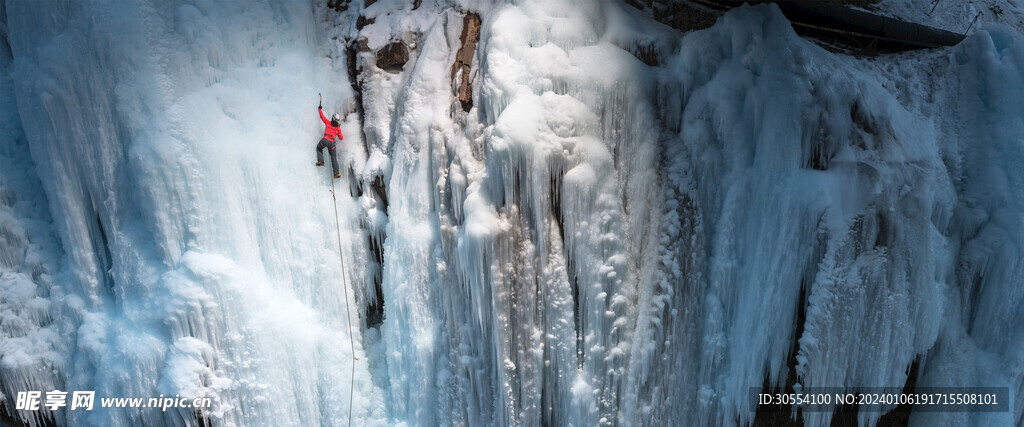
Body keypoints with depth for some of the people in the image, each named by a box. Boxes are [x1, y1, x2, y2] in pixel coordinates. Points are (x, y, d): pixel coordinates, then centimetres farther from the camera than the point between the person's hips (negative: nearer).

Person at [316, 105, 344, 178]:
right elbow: (341, 138, 24)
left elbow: (322, 116, 22)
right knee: (334, 157, 10)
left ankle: (320, 161, 9)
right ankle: (336, 173, 1)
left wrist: (320, 109, 39)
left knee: (319, 148, 30)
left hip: (325, 140, -2)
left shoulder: (328, 123, 9)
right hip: (332, 143, 2)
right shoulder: (338, 129, 13)